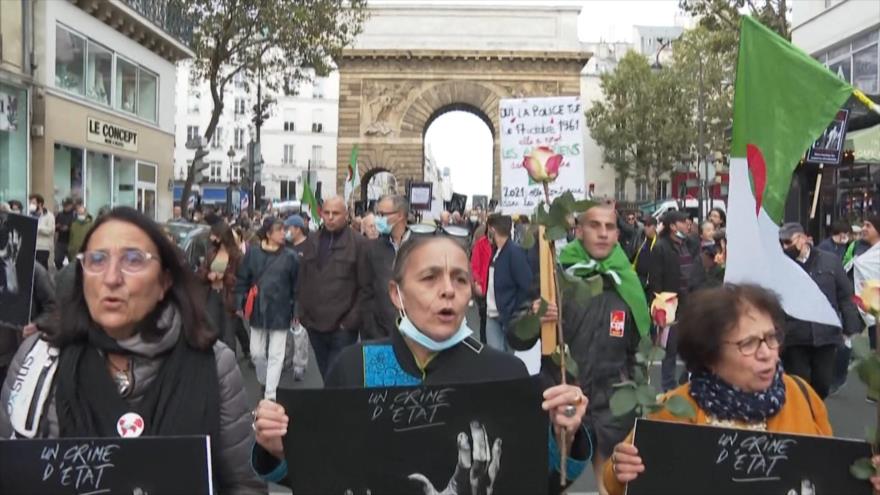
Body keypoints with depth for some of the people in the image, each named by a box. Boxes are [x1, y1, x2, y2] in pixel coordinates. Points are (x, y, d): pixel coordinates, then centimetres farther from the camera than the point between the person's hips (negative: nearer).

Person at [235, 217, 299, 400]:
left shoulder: (290, 256, -5)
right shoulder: (252, 254, -2)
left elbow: (296, 286, -2)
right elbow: (242, 280, 4)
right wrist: (240, 305, 1)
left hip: (280, 312, -2)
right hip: (257, 311, 2)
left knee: (276, 355, 1)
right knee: (256, 352, 12)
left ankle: (270, 395, 7)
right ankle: (264, 382, 37)